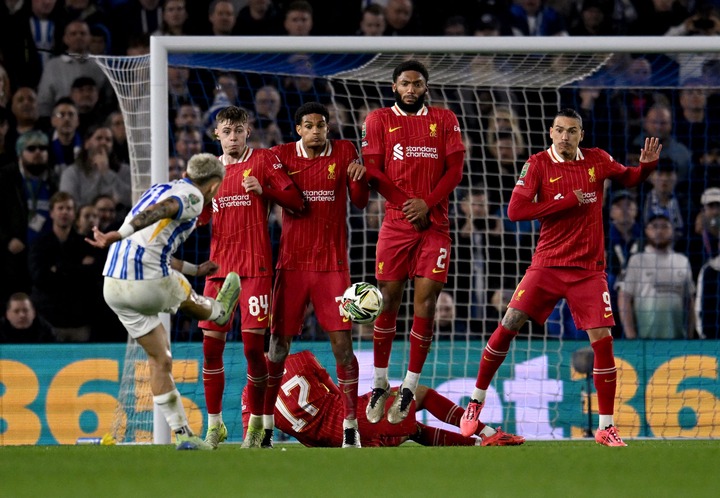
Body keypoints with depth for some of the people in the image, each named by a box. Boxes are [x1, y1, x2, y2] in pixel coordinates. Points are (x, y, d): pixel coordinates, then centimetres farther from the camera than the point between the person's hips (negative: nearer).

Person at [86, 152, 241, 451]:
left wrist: (195, 269, 46)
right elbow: (158, 211, -22)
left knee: (159, 359, 17)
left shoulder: (161, 188, 25)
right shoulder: (193, 197, -1)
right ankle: (220, 311, 56)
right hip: (149, 283, -9)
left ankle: (181, 433, 20)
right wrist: (120, 235, -33)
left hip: (113, 285, 9)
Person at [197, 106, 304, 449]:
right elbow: (199, 217, 21)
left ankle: (256, 424, 6)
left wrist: (262, 189, -18)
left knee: (253, 344, -8)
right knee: (211, 345, -1)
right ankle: (214, 425, 9)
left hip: (255, 266, -4)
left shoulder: (264, 160, 1)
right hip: (219, 265, 4)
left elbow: (296, 201, -4)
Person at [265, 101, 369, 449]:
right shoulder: (281, 155, 3)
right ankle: (266, 426, 7)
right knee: (278, 345, 0)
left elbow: (360, 203, 5)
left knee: (343, 345, -6)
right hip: (292, 262, 0)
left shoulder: (344, 151, 3)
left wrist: (359, 177, -15)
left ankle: (350, 426, 0)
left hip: (332, 264, 0)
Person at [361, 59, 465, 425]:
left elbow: (455, 168, 3)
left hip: (434, 224, 0)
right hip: (396, 222, 0)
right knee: (388, 300, -1)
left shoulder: (445, 120, 9)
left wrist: (427, 203, -10)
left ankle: (409, 388, 1)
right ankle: (380, 384, 10)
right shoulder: (379, 120, 7)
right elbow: (373, 171, 0)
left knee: (425, 301, -6)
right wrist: (406, 203, -10)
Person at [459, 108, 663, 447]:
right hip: (548, 265, -1)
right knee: (508, 326, -7)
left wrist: (646, 165, -2)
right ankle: (476, 400, 13)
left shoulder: (597, 161, 3)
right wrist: (568, 201, -18)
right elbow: (515, 210, -15)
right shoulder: (538, 164, -5)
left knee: (602, 340, -8)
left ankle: (606, 427, 1)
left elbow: (629, 178, 21)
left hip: (588, 269, 1)